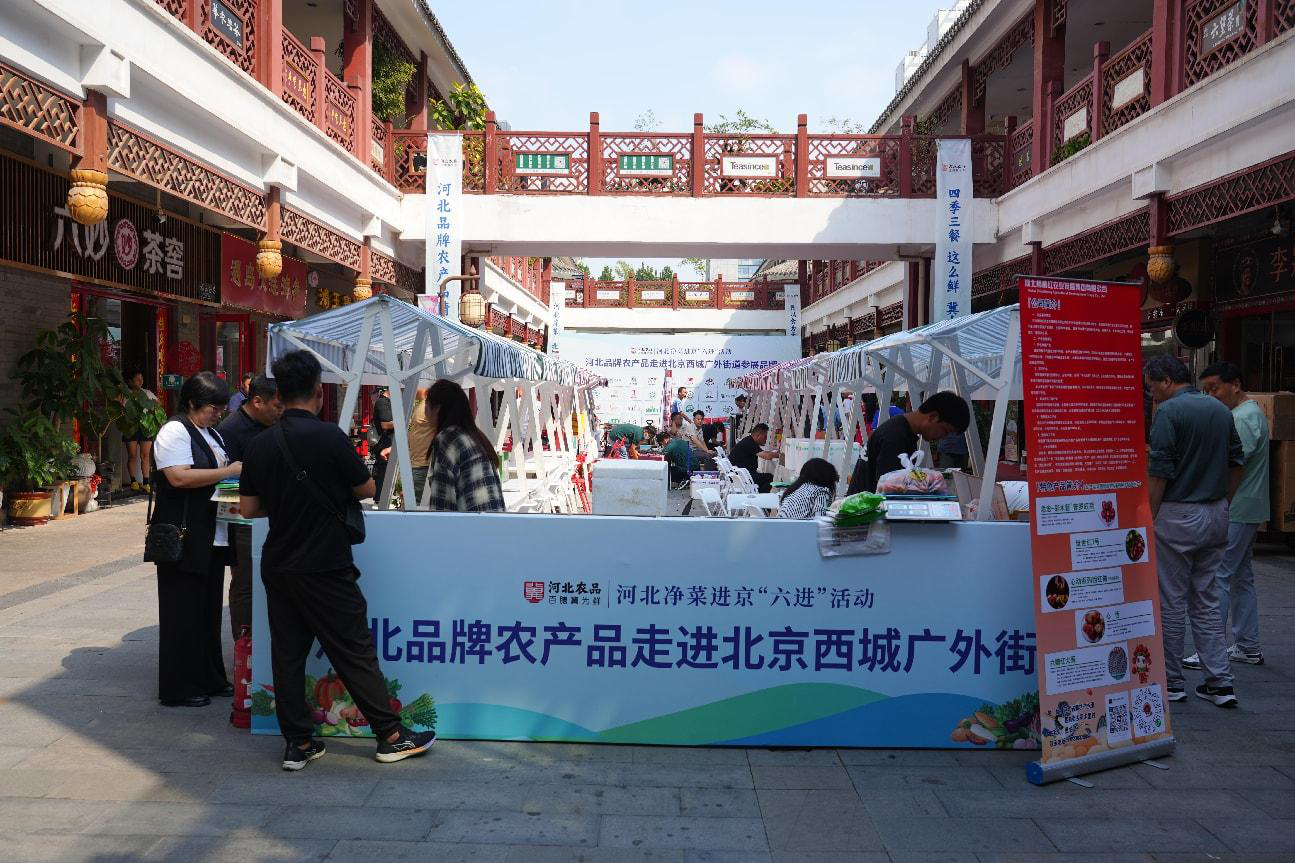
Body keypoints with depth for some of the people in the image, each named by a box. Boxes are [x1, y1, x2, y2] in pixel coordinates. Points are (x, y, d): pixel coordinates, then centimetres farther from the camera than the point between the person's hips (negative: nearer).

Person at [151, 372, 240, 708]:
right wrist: (230, 470, -20)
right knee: (184, 613, 0)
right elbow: (179, 477, -24)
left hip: (211, 539, 9)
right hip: (184, 539, -9)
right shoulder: (175, 431, -11)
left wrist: (237, 471, 9)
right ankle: (178, 689, 11)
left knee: (209, 610, 15)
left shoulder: (211, 434, 17)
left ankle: (210, 679, 26)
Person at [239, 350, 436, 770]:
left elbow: (248, 508, 5)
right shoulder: (329, 436, -15)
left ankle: (298, 743, 17)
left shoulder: (260, 444, 1)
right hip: (325, 568, -5)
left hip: (277, 565, 6)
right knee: (355, 652, 2)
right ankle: (391, 736, 12)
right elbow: (366, 489, -6)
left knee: (287, 653, 11)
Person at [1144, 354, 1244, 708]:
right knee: (1207, 601, 14)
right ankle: (1220, 682, 12)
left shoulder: (1169, 411, -14)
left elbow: (1159, 474, -17)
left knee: (1171, 602, 4)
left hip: (1178, 516, -7)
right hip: (1216, 516, 7)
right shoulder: (1222, 410, 9)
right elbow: (1236, 463, 14)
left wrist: (1146, 520, -11)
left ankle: (1170, 682, 13)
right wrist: (1220, 502, 21)